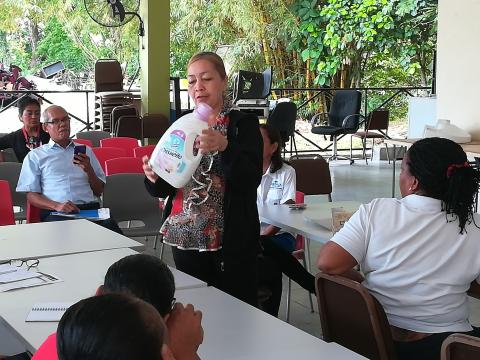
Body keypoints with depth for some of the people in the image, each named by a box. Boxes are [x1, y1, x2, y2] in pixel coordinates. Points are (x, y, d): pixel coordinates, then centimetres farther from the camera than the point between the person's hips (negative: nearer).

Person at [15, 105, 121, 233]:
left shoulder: (86, 151, 24)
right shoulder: (35, 156, 17)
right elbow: (31, 195, 7)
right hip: (56, 213, -2)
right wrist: (57, 206, -13)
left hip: (90, 208, 3)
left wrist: (89, 170, 1)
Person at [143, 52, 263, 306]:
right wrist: (154, 179, -10)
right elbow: (164, 189, 12)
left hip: (231, 239, -3)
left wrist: (224, 147, -30)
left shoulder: (244, 124, 0)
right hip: (185, 237, 4)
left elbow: (252, 179, -14)